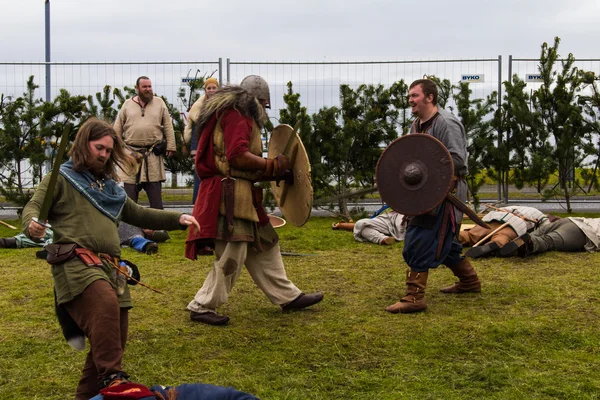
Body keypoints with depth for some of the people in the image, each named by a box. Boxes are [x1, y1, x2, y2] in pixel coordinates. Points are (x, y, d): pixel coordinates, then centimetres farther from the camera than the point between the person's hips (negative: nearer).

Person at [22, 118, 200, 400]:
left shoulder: (110, 187, 28)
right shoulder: (61, 178, 9)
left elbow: (139, 215, 34)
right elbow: (33, 207, -4)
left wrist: (177, 219, 22)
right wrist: (32, 226, -28)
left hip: (109, 267, 8)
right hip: (75, 261, -7)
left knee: (113, 339, 6)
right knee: (105, 303, -36)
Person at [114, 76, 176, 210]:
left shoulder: (159, 103, 8)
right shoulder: (127, 104, 8)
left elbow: (168, 126, 7)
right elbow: (117, 128, 10)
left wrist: (170, 146, 1)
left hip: (153, 155, 0)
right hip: (131, 153, 1)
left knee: (155, 193, 1)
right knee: (130, 191, 5)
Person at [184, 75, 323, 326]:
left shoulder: (239, 117, 22)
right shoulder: (236, 116, -11)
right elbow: (238, 156, -24)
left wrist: (271, 173, 10)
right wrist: (274, 165, -13)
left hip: (242, 195, 11)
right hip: (230, 195, -11)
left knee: (264, 246, 16)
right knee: (231, 256, -7)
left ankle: (289, 297, 24)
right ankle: (202, 307, 2)